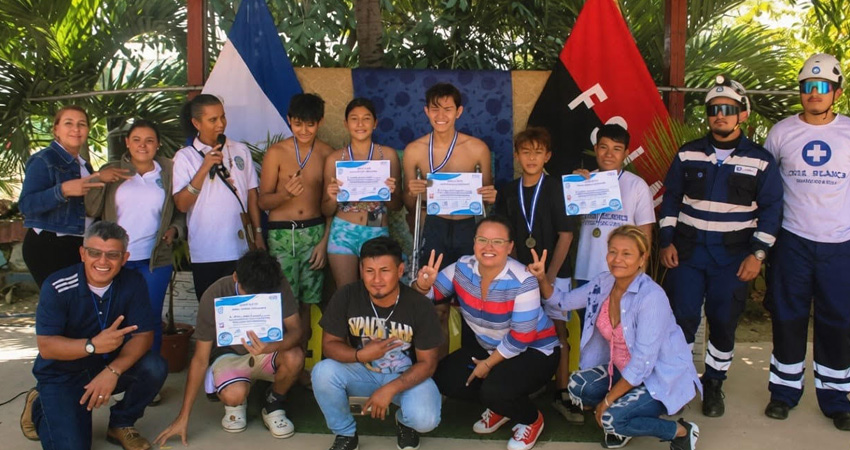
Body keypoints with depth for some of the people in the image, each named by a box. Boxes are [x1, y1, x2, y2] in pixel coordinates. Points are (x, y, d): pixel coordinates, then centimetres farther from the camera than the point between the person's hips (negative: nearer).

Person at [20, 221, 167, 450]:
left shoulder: (133, 283, -13)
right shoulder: (57, 287, -20)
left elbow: (143, 335, -16)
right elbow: (46, 347, -23)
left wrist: (113, 371, -32)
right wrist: (93, 345, -41)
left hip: (110, 366, 3)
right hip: (62, 374, -2)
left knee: (155, 367, -25)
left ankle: (121, 424, 3)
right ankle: (40, 406, 17)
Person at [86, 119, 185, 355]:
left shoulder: (168, 174, 7)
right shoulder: (112, 172, 7)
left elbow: (181, 211, 13)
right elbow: (92, 210, 1)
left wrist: (174, 229, -6)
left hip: (154, 260, 0)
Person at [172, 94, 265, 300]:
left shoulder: (241, 151, 8)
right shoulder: (184, 157, -1)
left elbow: (252, 194, 10)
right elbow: (182, 204, -10)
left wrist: (258, 234, 6)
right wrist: (205, 167, -16)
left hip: (241, 248, 2)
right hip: (206, 253, -2)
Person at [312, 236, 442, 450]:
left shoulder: (420, 306, -20)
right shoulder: (346, 296, -17)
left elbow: (427, 363, -14)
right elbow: (329, 344, -9)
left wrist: (389, 389, -26)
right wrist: (360, 355, -28)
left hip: (406, 376, -2)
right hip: (362, 371, 2)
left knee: (425, 420, -30)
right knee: (323, 372, -28)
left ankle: (404, 420, 11)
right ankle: (345, 433, -1)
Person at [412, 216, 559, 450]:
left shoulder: (522, 282, -28)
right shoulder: (463, 268, -12)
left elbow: (520, 338, -23)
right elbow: (431, 292, -5)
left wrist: (488, 364, -13)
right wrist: (423, 284, -30)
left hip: (533, 350, -6)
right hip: (487, 346, 7)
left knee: (495, 390, -31)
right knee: (445, 379, -8)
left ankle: (532, 419, 5)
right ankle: (500, 406, 17)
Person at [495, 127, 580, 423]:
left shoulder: (556, 189, -5)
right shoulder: (509, 192, 5)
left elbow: (566, 234, -7)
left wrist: (549, 276, -10)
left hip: (555, 273, -3)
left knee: (558, 332, 1)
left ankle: (561, 393, 10)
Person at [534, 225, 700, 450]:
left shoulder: (651, 296, -26)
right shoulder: (603, 283, -5)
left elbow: (643, 362, -26)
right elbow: (562, 302, 8)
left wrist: (607, 401, -20)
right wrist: (542, 279, -13)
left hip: (664, 378, -7)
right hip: (626, 371, 7)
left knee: (612, 419, -26)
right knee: (578, 385, -14)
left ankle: (682, 432, -3)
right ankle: (621, 424, 11)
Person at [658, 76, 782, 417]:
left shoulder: (760, 161, -2)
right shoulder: (688, 155, 3)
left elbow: (770, 209, 1)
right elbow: (671, 199, 8)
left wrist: (758, 253, -6)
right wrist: (666, 241, 0)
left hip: (733, 257, -1)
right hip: (687, 251, 1)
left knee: (724, 324, 6)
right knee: (682, 319, 1)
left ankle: (713, 385, 25)